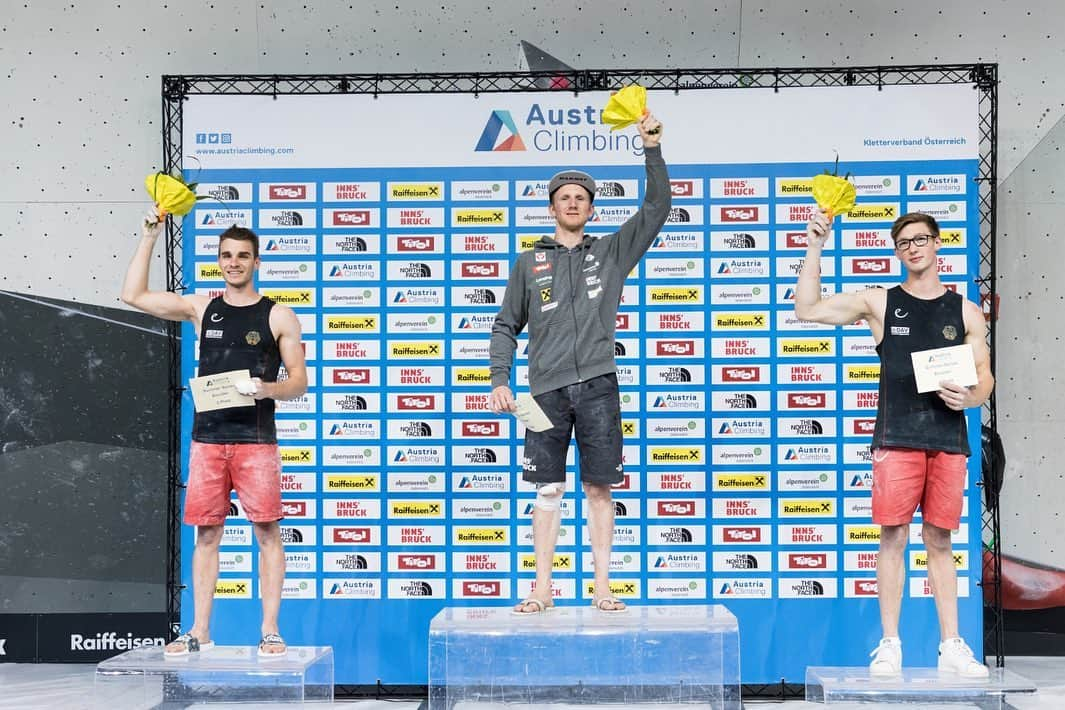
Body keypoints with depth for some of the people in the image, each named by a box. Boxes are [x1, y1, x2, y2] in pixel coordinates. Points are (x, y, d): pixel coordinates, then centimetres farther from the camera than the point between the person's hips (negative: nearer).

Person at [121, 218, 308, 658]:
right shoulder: (202, 309, 11)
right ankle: (200, 632, 11)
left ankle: (270, 631, 1)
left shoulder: (278, 316, 3)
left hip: (256, 439, -3)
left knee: (266, 531, -4)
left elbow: (299, 382, 3)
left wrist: (267, 389, -18)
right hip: (208, 437, 3)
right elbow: (133, 296, 11)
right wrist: (149, 239, 6)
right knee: (206, 533, 5)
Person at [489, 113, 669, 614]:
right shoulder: (530, 263, 12)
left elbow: (657, 207, 6)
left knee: (599, 488, 1)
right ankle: (543, 588, 6)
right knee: (548, 490, 1)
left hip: (597, 385, 0)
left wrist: (652, 149, -3)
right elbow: (506, 326, 13)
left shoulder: (611, 252, 12)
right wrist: (499, 380, 2)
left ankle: (602, 587, 5)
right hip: (547, 388, 0)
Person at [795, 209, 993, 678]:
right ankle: (890, 644, 3)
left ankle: (951, 647, 10)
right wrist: (815, 248, -5)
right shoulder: (880, 303, 7)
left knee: (939, 541, 6)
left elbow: (984, 378, 13)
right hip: (896, 438, -1)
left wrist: (969, 397, -10)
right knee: (893, 537, -3)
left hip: (948, 440, 1)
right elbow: (807, 310, 2)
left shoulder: (966, 313, 11)